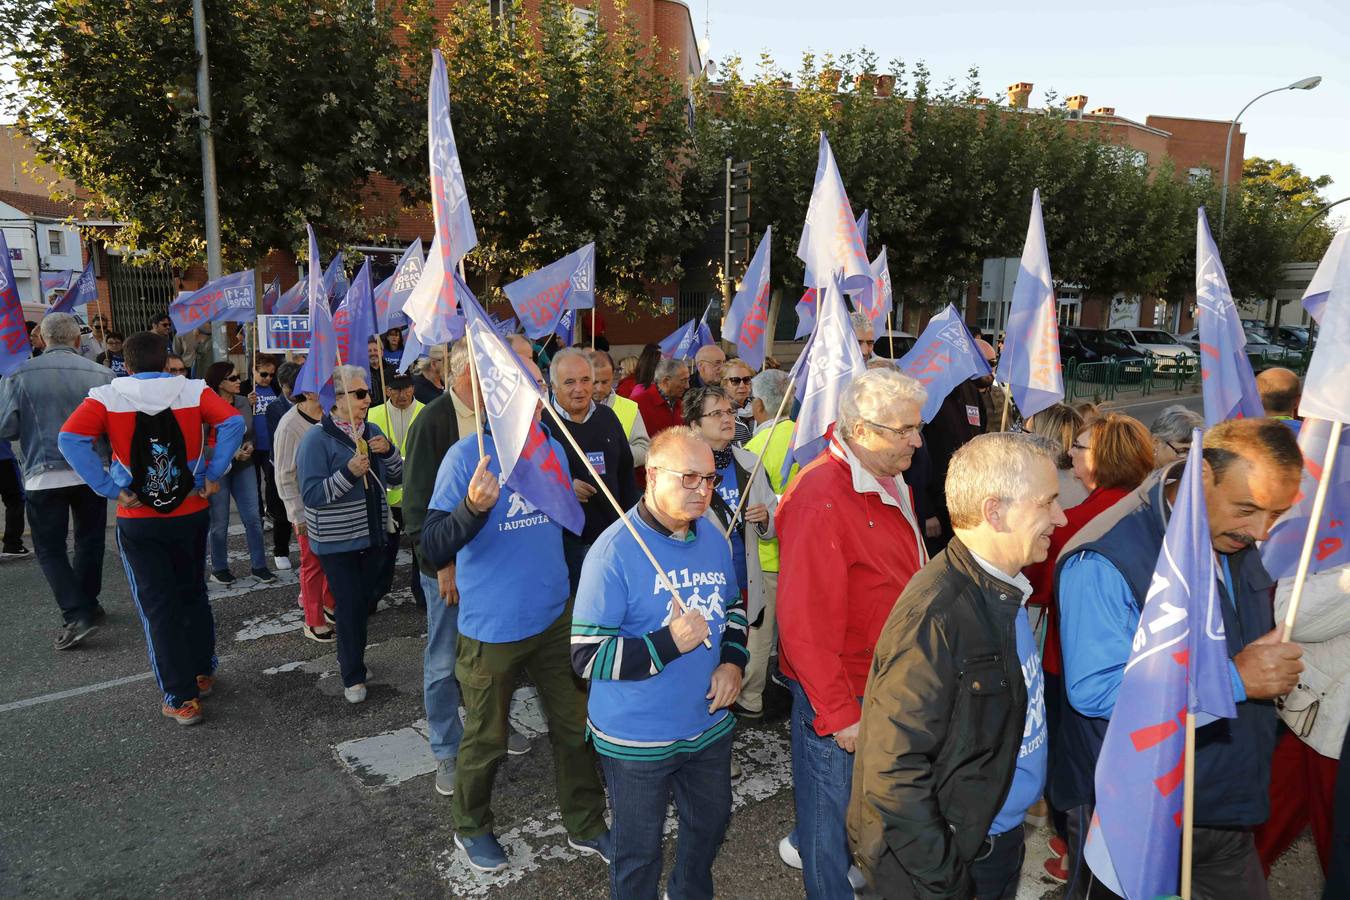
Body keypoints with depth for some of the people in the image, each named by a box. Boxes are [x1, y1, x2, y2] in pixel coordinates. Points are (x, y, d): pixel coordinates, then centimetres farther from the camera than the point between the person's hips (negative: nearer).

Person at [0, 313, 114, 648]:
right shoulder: (101, 374, -5)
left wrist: (34, 430, 16)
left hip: (44, 476, -2)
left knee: (50, 549, 9)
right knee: (89, 541, 18)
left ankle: (77, 615, -2)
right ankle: (88, 604, 30)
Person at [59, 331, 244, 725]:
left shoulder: (106, 397, -6)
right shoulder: (193, 391, -3)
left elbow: (70, 438, -18)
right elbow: (233, 422, -15)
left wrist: (109, 489, -13)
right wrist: (214, 474, -10)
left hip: (138, 520, -2)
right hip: (191, 514, 2)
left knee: (159, 608, 6)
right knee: (193, 594, 20)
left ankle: (181, 699, 8)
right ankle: (203, 672, 33)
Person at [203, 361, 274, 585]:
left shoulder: (244, 403, 2)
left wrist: (249, 447, -6)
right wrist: (231, 453, -20)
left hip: (244, 467, 4)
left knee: (253, 518, 3)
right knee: (220, 523, 8)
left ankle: (259, 566, 13)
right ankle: (219, 569, 24)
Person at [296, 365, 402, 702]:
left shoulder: (372, 431, 5)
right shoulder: (317, 438, -13)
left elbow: (398, 478, 8)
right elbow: (311, 494, -18)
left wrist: (389, 452, -11)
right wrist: (349, 472, -29)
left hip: (373, 535, 6)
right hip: (337, 540, -5)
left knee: (365, 602, 15)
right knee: (349, 605, 1)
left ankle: (350, 658, 37)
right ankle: (353, 677, 17)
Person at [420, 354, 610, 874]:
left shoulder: (552, 449, 1)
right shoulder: (467, 455, -16)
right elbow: (433, 550, -23)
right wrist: (474, 507, -37)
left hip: (555, 616, 5)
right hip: (492, 627, -4)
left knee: (576, 727, 14)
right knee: (486, 740, 14)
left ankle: (585, 826, 36)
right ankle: (470, 827, 41)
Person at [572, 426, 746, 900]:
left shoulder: (713, 538, -2)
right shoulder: (614, 552, -23)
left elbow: (733, 607, 13)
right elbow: (587, 656, -23)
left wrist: (733, 661, -5)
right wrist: (669, 644, -31)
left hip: (710, 724, 7)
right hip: (637, 740, -6)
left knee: (711, 822, 26)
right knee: (639, 850, 14)